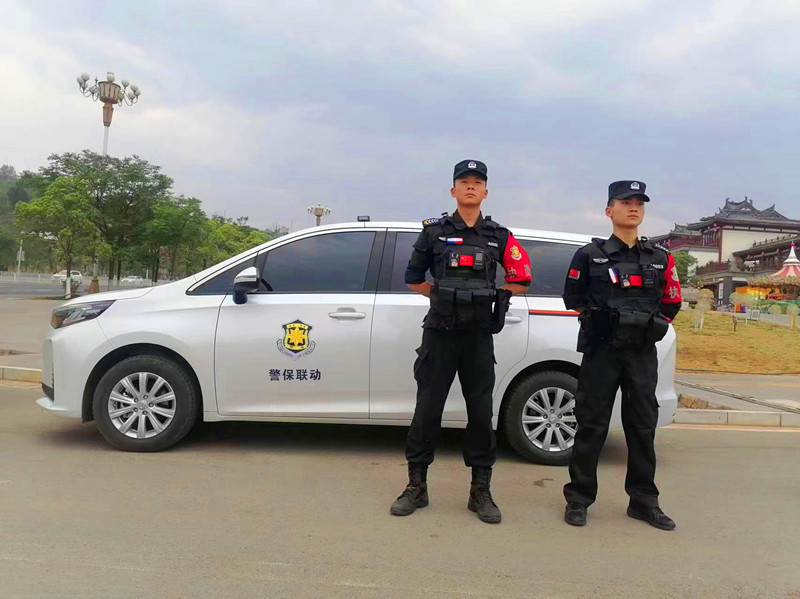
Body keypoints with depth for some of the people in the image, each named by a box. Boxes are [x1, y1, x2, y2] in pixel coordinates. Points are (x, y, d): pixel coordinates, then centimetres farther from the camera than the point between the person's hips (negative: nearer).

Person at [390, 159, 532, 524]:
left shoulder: (499, 236, 9)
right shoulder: (434, 231, 6)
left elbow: (521, 281, 13)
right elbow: (413, 278, 12)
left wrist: (491, 298, 6)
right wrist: (445, 298, 6)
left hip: (479, 335, 1)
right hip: (439, 333, -1)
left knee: (481, 411, 4)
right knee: (427, 409, 1)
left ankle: (480, 491, 16)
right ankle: (416, 487, 15)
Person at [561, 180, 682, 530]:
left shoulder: (660, 259, 10)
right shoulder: (591, 255, 1)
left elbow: (671, 302, 18)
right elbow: (573, 299, 8)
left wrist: (653, 326, 7)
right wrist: (598, 320, 5)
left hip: (642, 353, 3)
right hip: (601, 351, -3)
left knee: (643, 427, 9)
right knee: (591, 426, 0)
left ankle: (643, 501, 22)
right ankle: (578, 500, 12)